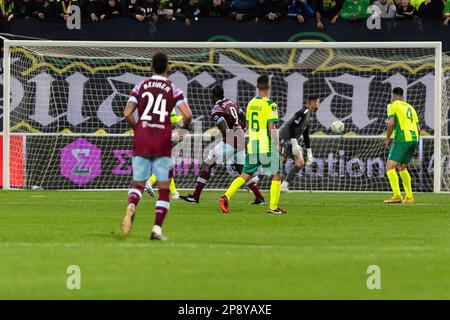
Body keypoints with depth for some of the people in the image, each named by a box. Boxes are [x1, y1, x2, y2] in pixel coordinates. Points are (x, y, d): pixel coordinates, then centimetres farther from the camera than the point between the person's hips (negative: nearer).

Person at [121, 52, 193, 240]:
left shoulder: (141, 86, 7)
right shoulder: (172, 89, 2)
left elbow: (127, 113, -2)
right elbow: (187, 115, -9)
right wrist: (184, 128, 12)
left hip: (141, 140, 2)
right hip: (163, 143, -2)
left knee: (138, 184, 12)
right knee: (164, 189, 6)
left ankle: (131, 207, -22)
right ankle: (157, 229, -4)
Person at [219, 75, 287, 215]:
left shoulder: (251, 103, 9)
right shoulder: (270, 105, -12)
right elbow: (272, 127, -17)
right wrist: (277, 145, -7)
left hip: (252, 146, 6)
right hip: (267, 146, -6)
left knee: (245, 175, 10)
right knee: (276, 176, 9)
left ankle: (226, 197, -7)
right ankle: (273, 207, 7)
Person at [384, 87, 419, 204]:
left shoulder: (393, 106, 3)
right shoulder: (410, 107, 23)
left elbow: (391, 123, -12)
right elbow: (418, 128, 19)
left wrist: (387, 139, -2)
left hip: (402, 138, -7)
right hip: (413, 138, 7)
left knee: (390, 167, -9)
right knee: (402, 168, 22)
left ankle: (397, 195, -26)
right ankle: (409, 197, 16)